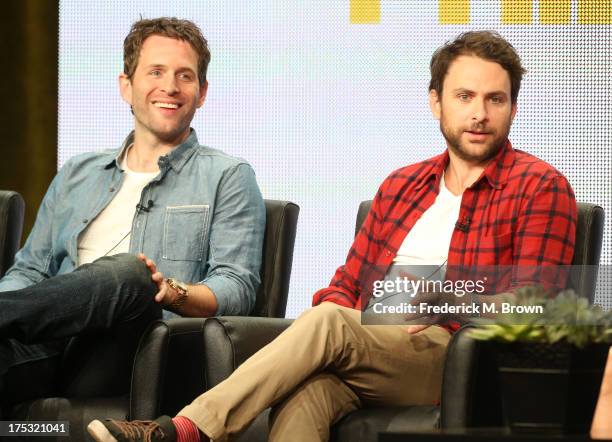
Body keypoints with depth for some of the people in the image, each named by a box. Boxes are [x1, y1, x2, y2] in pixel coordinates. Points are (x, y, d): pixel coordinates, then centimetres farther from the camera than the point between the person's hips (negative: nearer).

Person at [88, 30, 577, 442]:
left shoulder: (540, 188, 6)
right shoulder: (402, 185, 25)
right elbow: (347, 286, 22)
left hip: (455, 358, -4)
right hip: (372, 351, 4)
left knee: (329, 321, -30)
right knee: (306, 390, -32)